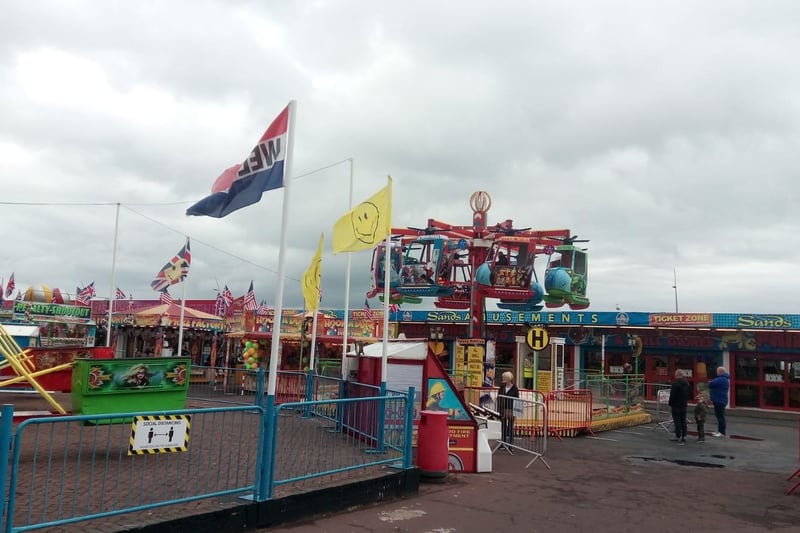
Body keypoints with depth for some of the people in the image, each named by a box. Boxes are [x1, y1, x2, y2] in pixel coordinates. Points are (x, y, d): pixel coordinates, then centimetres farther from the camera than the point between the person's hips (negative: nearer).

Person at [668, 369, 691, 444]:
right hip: (684, 405, 8)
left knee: (677, 421, -4)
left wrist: (670, 404, -9)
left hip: (676, 405, -8)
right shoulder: (687, 383, 8)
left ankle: (678, 437, -4)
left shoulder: (675, 383, -20)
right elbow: (689, 393, 17)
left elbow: (672, 395, -19)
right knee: (683, 420, 13)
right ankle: (684, 436, 17)